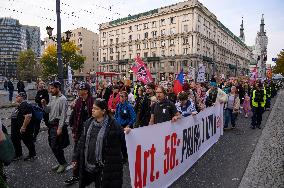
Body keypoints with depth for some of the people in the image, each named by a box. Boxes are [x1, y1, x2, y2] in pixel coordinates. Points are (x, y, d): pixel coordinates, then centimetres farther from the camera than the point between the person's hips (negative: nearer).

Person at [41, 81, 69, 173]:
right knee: (52, 145, 15)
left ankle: (63, 163, 15)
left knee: (56, 146, -4)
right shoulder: (53, 98, 12)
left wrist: (60, 128, -21)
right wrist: (44, 105, -3)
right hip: (51, 125, 9)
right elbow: (48, 110, 16)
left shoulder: (63, 99, -16)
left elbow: (63, 115, -19)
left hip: (58, 126, -9)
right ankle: (61, 162, 30)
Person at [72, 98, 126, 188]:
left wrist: (126, 133, -33)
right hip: (88, 163, 6)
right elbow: (82, 141, 11)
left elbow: (123, 139, -11)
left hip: (105, 166, -5)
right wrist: (76, 157, 11)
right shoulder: (88, 123, 4)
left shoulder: (112, 125, -13)